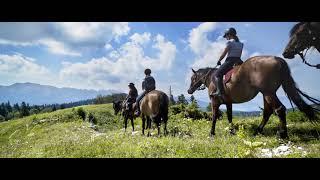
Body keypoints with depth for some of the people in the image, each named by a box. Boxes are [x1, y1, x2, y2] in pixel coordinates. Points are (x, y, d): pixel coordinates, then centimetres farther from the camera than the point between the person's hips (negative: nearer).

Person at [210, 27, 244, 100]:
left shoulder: (230, 42, -5)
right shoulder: (240, 44, 18)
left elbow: (224, 54, -5)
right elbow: (239, 55, 20)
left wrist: (219, 61, 7)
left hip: (229, 61, -8)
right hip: (238, 62, 8)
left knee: (217, 75, -14)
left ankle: (220, 92, -30)